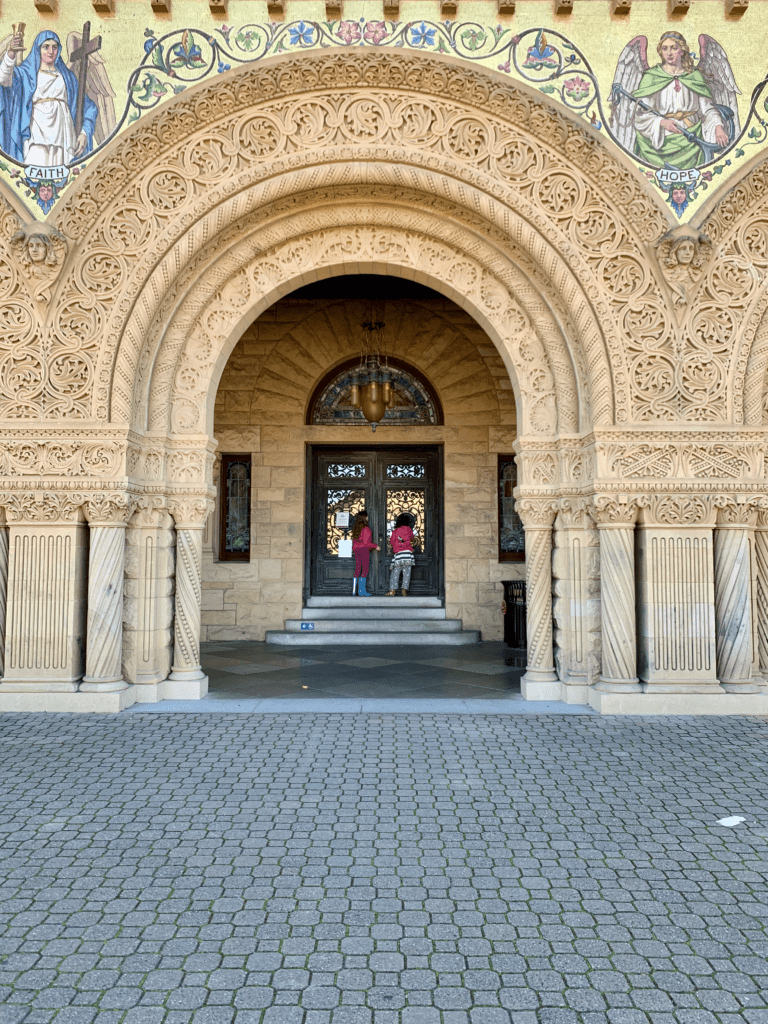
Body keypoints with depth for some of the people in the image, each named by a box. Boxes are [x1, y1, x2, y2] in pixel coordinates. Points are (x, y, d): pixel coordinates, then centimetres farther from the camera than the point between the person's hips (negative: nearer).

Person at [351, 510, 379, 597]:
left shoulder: (355, 528, 12)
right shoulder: (366, 529, -11)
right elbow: (366, 542, -17)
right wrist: (375, 546, -4)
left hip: (356, 550, 8)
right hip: (364, 550, -8)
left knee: (357, 570, 11)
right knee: (365, 570, -6)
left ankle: (354, 590, 10)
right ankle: (362, 591, -10)